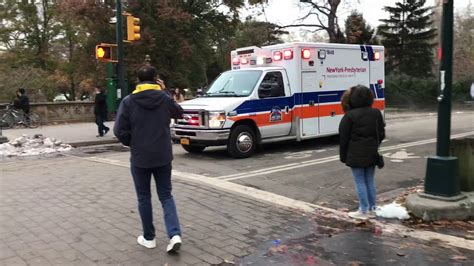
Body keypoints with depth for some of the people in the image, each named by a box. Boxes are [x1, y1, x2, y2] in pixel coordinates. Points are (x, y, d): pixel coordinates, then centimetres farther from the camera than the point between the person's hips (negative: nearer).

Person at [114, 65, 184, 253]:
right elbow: (179, 113, 19)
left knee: (144, 198, 13)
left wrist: (132, 144, 8)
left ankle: (149, 238, 21)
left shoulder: (129, 101, -8)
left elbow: (120, 131, -10)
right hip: (163, 156, 2)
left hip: (140, 158, -2)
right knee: (166, 196, 12)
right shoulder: (165, 98, -2)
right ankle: (175, 235, -3)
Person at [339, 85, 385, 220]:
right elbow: (381, 134, 11)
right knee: (370, 180, 14)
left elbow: (344, 138, -9)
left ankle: (363, 211, 6)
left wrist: (343, 156, 0)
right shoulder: (376, 113, 4)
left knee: (360, 182, 1)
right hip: (372, 153, 6)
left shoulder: (350, 115, -13)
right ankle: (372, 209, 21)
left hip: (356, 154, -6)